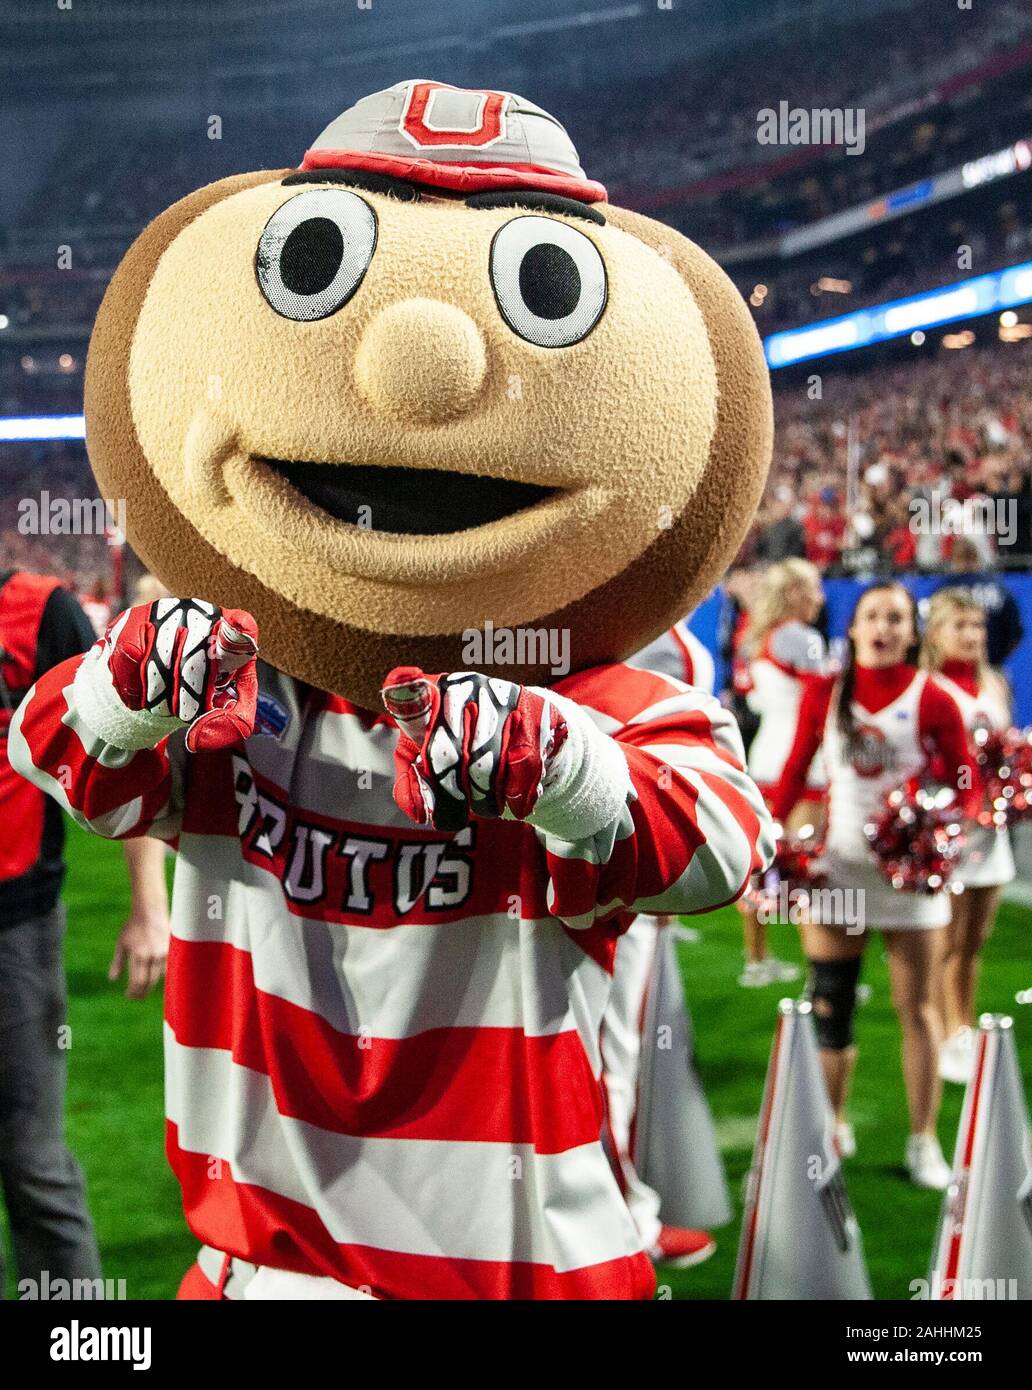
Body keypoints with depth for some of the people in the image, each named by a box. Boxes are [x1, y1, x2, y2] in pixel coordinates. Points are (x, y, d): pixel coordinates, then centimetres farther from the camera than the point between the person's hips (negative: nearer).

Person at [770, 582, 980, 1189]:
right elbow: (795, 773, 7)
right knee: (830, 1007, 6)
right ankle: (833, 1126, 22)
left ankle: (924, 1142, 13)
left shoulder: (933, 699, -5)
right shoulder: (824, 692, 2)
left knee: (918, 1008, 3)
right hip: (837, 864, 2)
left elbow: (968, 786, -3)